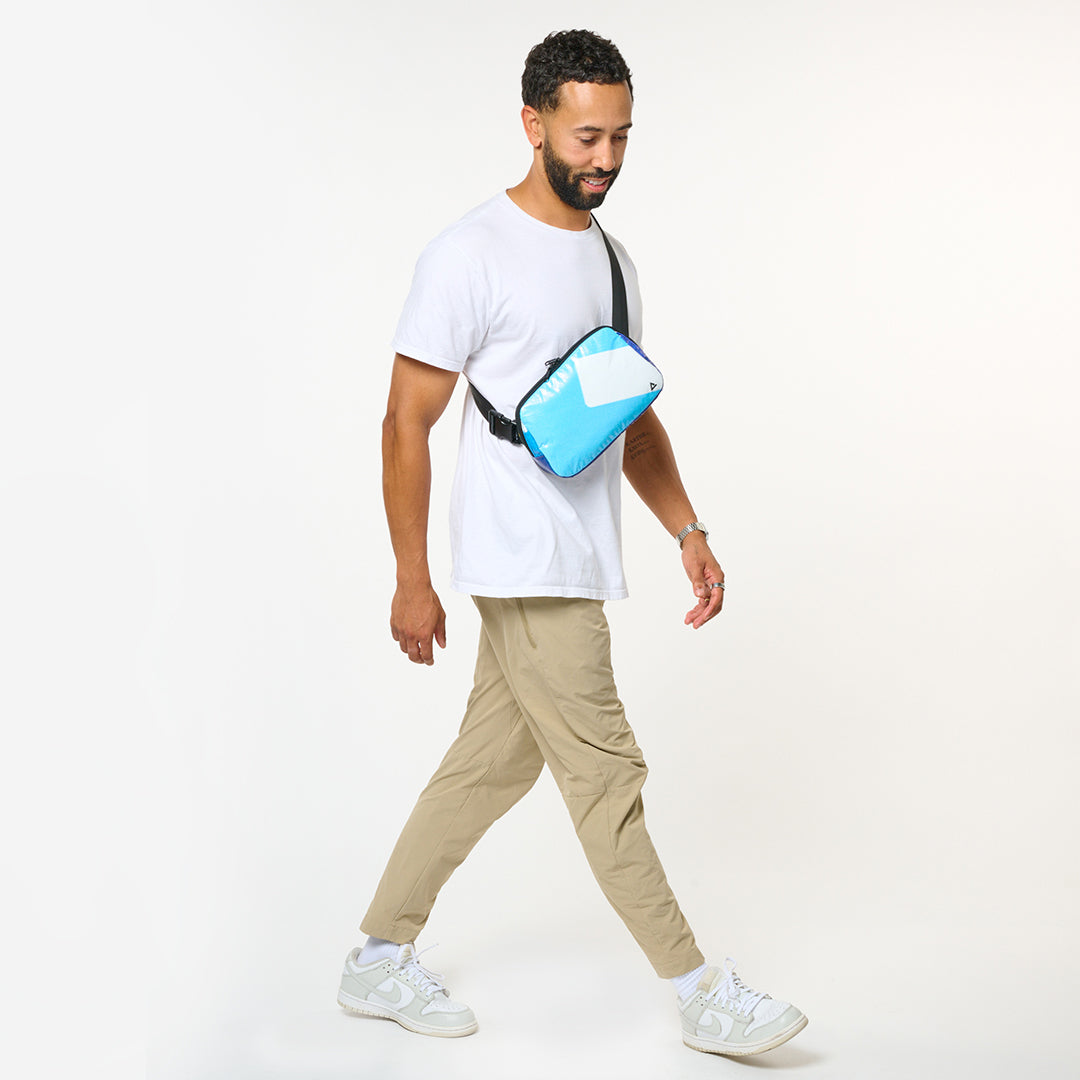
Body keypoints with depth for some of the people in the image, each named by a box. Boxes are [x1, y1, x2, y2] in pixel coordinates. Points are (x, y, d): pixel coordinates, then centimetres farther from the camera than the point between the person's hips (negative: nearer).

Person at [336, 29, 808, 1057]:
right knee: (605, 773, -2)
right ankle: (699, 992, 10)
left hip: (578, 564, 9)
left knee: (491, 762, 13)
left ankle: (379, 961, 27)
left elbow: (634, 418, 20)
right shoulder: (471, 256, -10)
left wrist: (688, 532, 12)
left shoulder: (609, 257, 15)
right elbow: (406, 423, -10)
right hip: (528, 568, -9)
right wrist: (413, 578, -11)